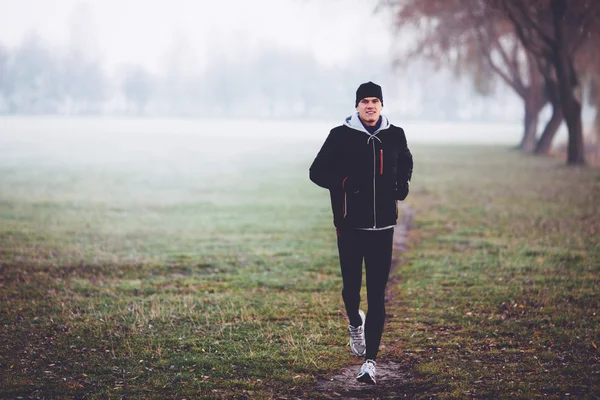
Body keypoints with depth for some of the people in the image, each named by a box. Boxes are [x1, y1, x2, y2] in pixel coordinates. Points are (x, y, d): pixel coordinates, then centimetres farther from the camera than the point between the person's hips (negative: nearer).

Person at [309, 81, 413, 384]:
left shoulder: (395, 135, 5)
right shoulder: (340, 135, -3)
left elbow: (405, 162, 24)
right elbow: (317, 171, 1)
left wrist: (403, 182, 3)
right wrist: (344, 182, -16)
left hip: (382, 226, 1)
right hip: (350, 226, -1)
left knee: (377, 294, -2)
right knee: (351, 287, 5)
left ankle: (371, 360, 1)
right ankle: (355, 323, 41)